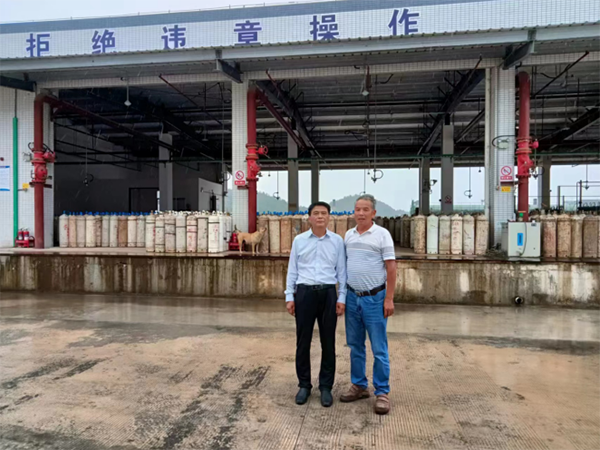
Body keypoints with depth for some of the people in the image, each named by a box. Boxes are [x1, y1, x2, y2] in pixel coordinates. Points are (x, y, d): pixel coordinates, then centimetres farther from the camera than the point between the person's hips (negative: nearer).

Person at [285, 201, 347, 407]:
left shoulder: (337, 241, 3)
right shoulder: (299, 240, 4)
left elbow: (342, 271, 4)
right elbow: (292, 270, 6)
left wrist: (341, 298, -1)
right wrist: (289, 296, 2)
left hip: (328, 293, 0)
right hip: (304, 292, 0)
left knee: (328, 342, 7)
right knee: (303, 341, 7)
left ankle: (326, 387, 22)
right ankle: (304, 385, 24)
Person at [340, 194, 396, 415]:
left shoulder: (382, 234, -7)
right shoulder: (348, 235, 8)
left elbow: (391, 267, -9)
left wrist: (389, 299, -13)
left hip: (374, 298, -5)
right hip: (352, 297, 5)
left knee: (379, 349, 2)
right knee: (355, 346, 14)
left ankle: (382, 392, 14)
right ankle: (359, 386, 27)